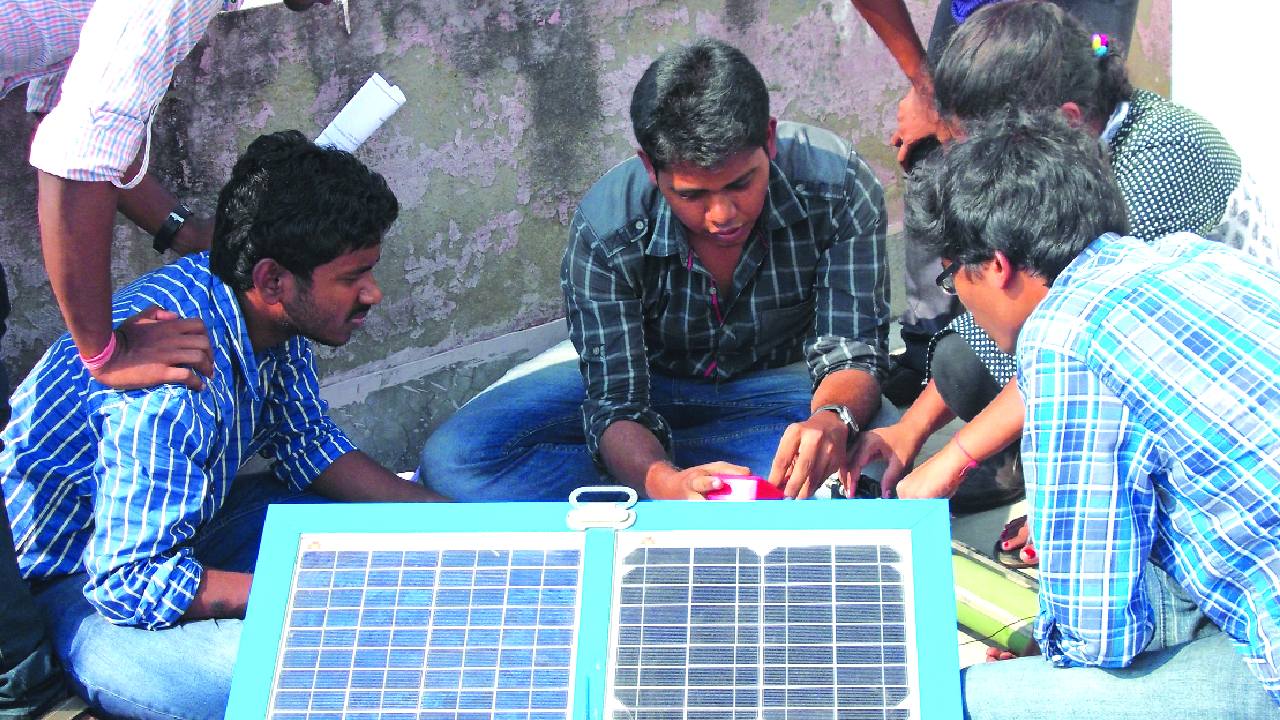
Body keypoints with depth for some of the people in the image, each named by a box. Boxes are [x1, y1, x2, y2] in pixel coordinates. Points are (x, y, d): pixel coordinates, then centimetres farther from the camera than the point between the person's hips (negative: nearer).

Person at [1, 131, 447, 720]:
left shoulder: (269, 314, -8)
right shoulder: (172, 382, -34)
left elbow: (307, 446, 7)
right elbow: (133, 582, -31)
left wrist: (439, 513, -5)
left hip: (173, 524, 9)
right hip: (79, 582, -9)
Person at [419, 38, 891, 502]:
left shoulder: (838, 187, -26)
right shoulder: (605, 229, -26)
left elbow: (850, 351, -21)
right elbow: (618, 405, -27)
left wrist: (831, 419, -46)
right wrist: (664, 482, -50)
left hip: (775, 389, 1)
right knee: (453, 457, -22)